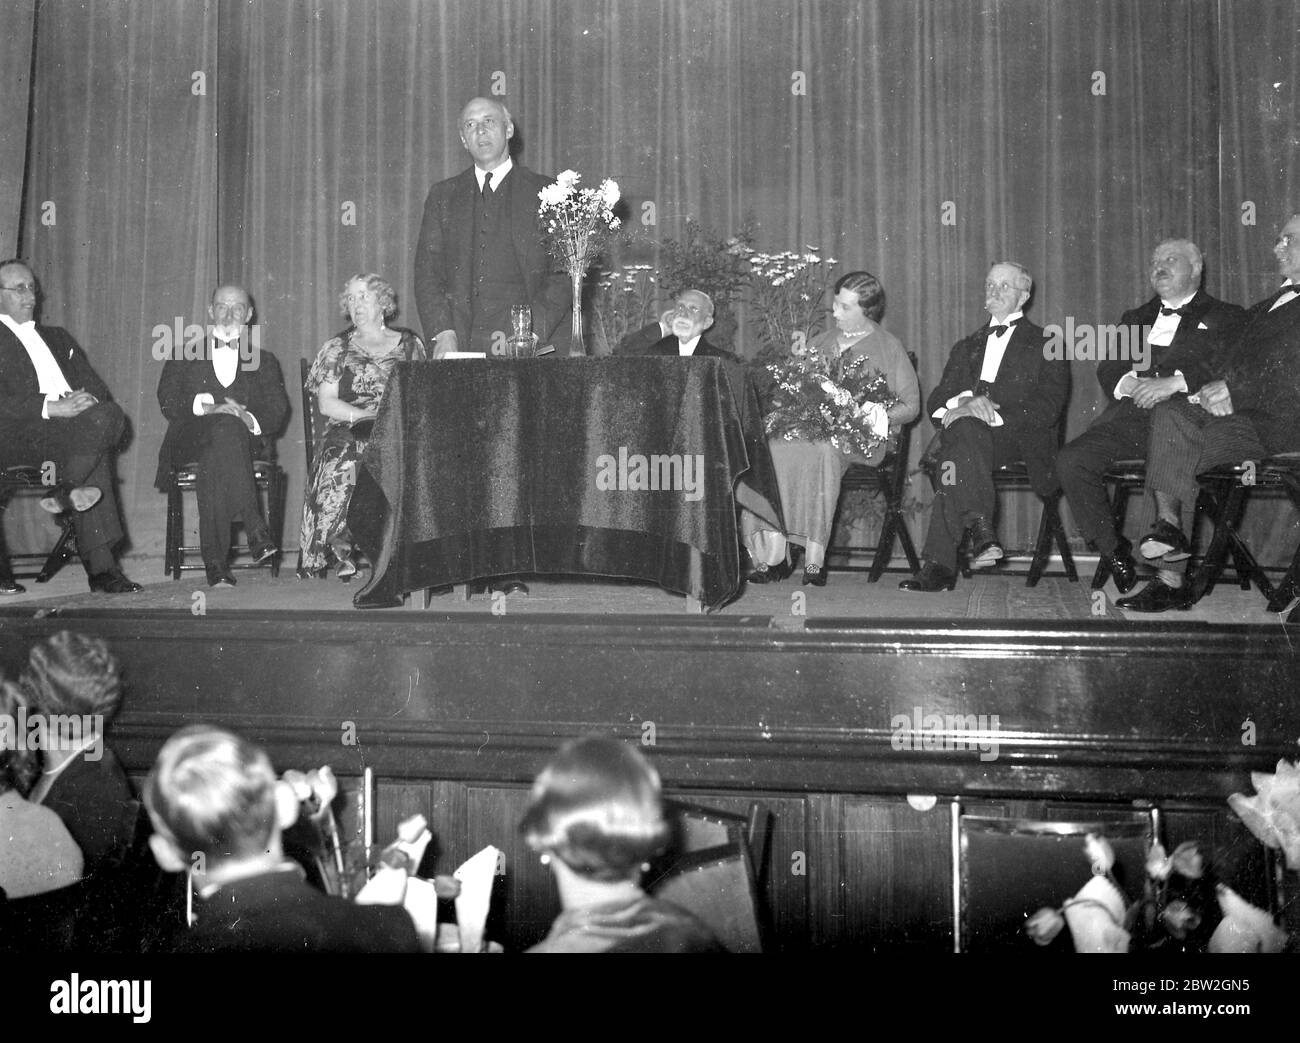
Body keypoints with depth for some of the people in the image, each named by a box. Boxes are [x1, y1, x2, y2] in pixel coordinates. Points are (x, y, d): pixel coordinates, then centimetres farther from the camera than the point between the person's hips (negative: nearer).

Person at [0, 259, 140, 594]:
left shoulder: (57, 337, 30)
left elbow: (95, 385, 21)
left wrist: (87, 399, -4)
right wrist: (50, 407, -20)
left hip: (71, 420, 6)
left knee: (111, 414, -27)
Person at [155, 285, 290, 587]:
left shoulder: (264, 362, 22)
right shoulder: (185, 357, 21)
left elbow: (278, 412, 5)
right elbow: (168, 402, 3)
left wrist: (252, 420, -18)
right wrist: (208, 407, -16)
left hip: (247, 443, 1)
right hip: (189, 442, -1)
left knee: (215, 457, -36)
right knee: (225, 427, -36)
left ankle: (216, 561, -41)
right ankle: (255, 530, -46)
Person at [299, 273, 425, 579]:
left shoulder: (408, 344, 18)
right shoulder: (337, 348, 16)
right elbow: (326, 403, 5)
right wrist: (369, 416, -10)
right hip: (349, 430, -1)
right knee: (345, 461, -35)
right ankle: (344, 552, -26)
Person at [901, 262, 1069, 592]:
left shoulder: (1046, 344, 14)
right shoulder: (966, 347, 29)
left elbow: (1048, 408, -2)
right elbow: (936, 400, 15)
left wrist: (992, 413, -16)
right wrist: (963, 403, -10)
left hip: (1021, 438, -3)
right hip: (969, 436, 4)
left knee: (955, 456, -35)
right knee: (964, 427, -35)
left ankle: (939, 564, -41)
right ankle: (981, 530, -41)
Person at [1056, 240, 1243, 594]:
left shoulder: (1225, 318, 18)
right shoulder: (1135, 318, 33)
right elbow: (1107, 371, 21)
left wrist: (1174, 382, -16)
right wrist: (1129, 383, -4)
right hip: (1130, 415, 5)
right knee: (1070, 461, -22)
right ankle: (1113, 553, -11)